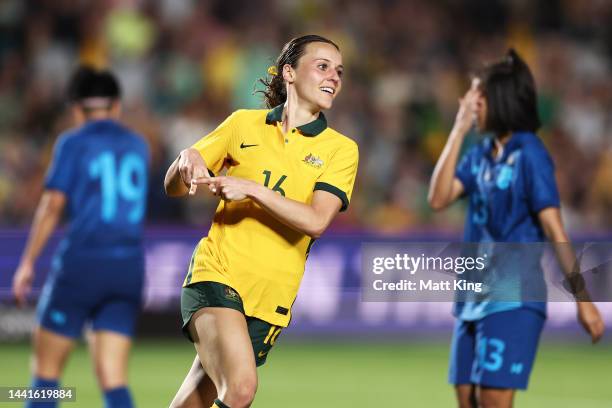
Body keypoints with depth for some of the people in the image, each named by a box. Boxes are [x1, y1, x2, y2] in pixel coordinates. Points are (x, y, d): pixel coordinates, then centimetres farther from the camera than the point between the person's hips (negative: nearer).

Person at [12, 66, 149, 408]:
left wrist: (28, 263, -3)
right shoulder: (138, 146, 14)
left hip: (82, 262, -4)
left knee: (47, 366, 5)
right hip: (130, 265, 4)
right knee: (113, 377, 1)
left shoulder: (73, 143, 0)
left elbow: (53, 205, -6)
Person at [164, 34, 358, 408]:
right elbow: (174, 187, 12)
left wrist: (252, 189, -20)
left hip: (270, 298, 2)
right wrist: (186, 161, -11)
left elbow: (317, 221, -11)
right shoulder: (244, 124, 7)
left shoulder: (341, 149, 4)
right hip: (216, 275, -2)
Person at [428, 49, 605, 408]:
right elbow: (439, 198, -2)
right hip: (474, 296, 7)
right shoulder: (480, 154, 10)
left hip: (512, 300, -7)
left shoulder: (529, 155, -11)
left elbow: (555, 230, -14)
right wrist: (459, 131, -2)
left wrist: (582, 299, -17)